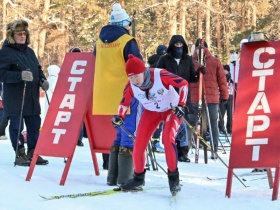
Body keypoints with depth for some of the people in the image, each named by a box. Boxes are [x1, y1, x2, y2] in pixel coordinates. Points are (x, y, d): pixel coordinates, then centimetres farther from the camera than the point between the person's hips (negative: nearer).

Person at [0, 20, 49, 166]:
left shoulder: (29, 52, 17)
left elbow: (38, 69, 25)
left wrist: (43, 80, 4)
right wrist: (20, 76, -28)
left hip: (32, 98, 7)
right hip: (15, 98, -6)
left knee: (34, 125, 7)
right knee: (17, 126, -3)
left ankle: (33, 153, 17)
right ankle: (20, 155, 3)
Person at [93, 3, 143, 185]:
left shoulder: (100, 42, 10)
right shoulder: (127, 42, -10)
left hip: (108, 95, 7)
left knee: (120, 134, 18)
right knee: (130, 136, -3)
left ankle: (113, 177, 18)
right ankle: (125, 179, -7)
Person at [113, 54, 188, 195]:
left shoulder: (160, 75, -33)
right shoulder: (131, 86, -21)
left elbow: (183, 84, -20)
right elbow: (124, 102, -2)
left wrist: (181, 105, -26)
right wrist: (120, 117, -20)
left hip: (171, 109, -4)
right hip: (151, 112, 4)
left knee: (167, 138, -28)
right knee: (138, 145, -5)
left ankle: (173, 177, -12)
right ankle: (138, 178, 19)